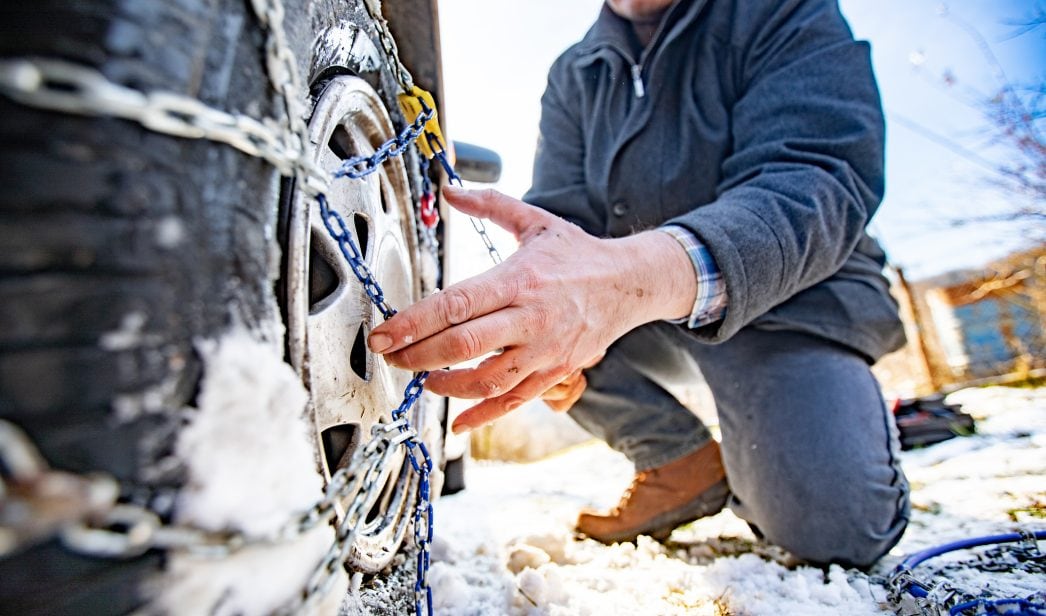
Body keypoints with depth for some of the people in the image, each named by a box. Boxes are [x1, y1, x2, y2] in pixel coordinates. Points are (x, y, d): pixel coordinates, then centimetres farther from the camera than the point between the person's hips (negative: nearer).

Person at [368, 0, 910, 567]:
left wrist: (636, 273, -46)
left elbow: (819, 181, -26)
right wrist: (545, 313, -29)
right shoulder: (573, 75, 5)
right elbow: (559, 219, -5)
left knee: (834, 525, -26)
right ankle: (679, 461, -3)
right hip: (648, 322, 4)